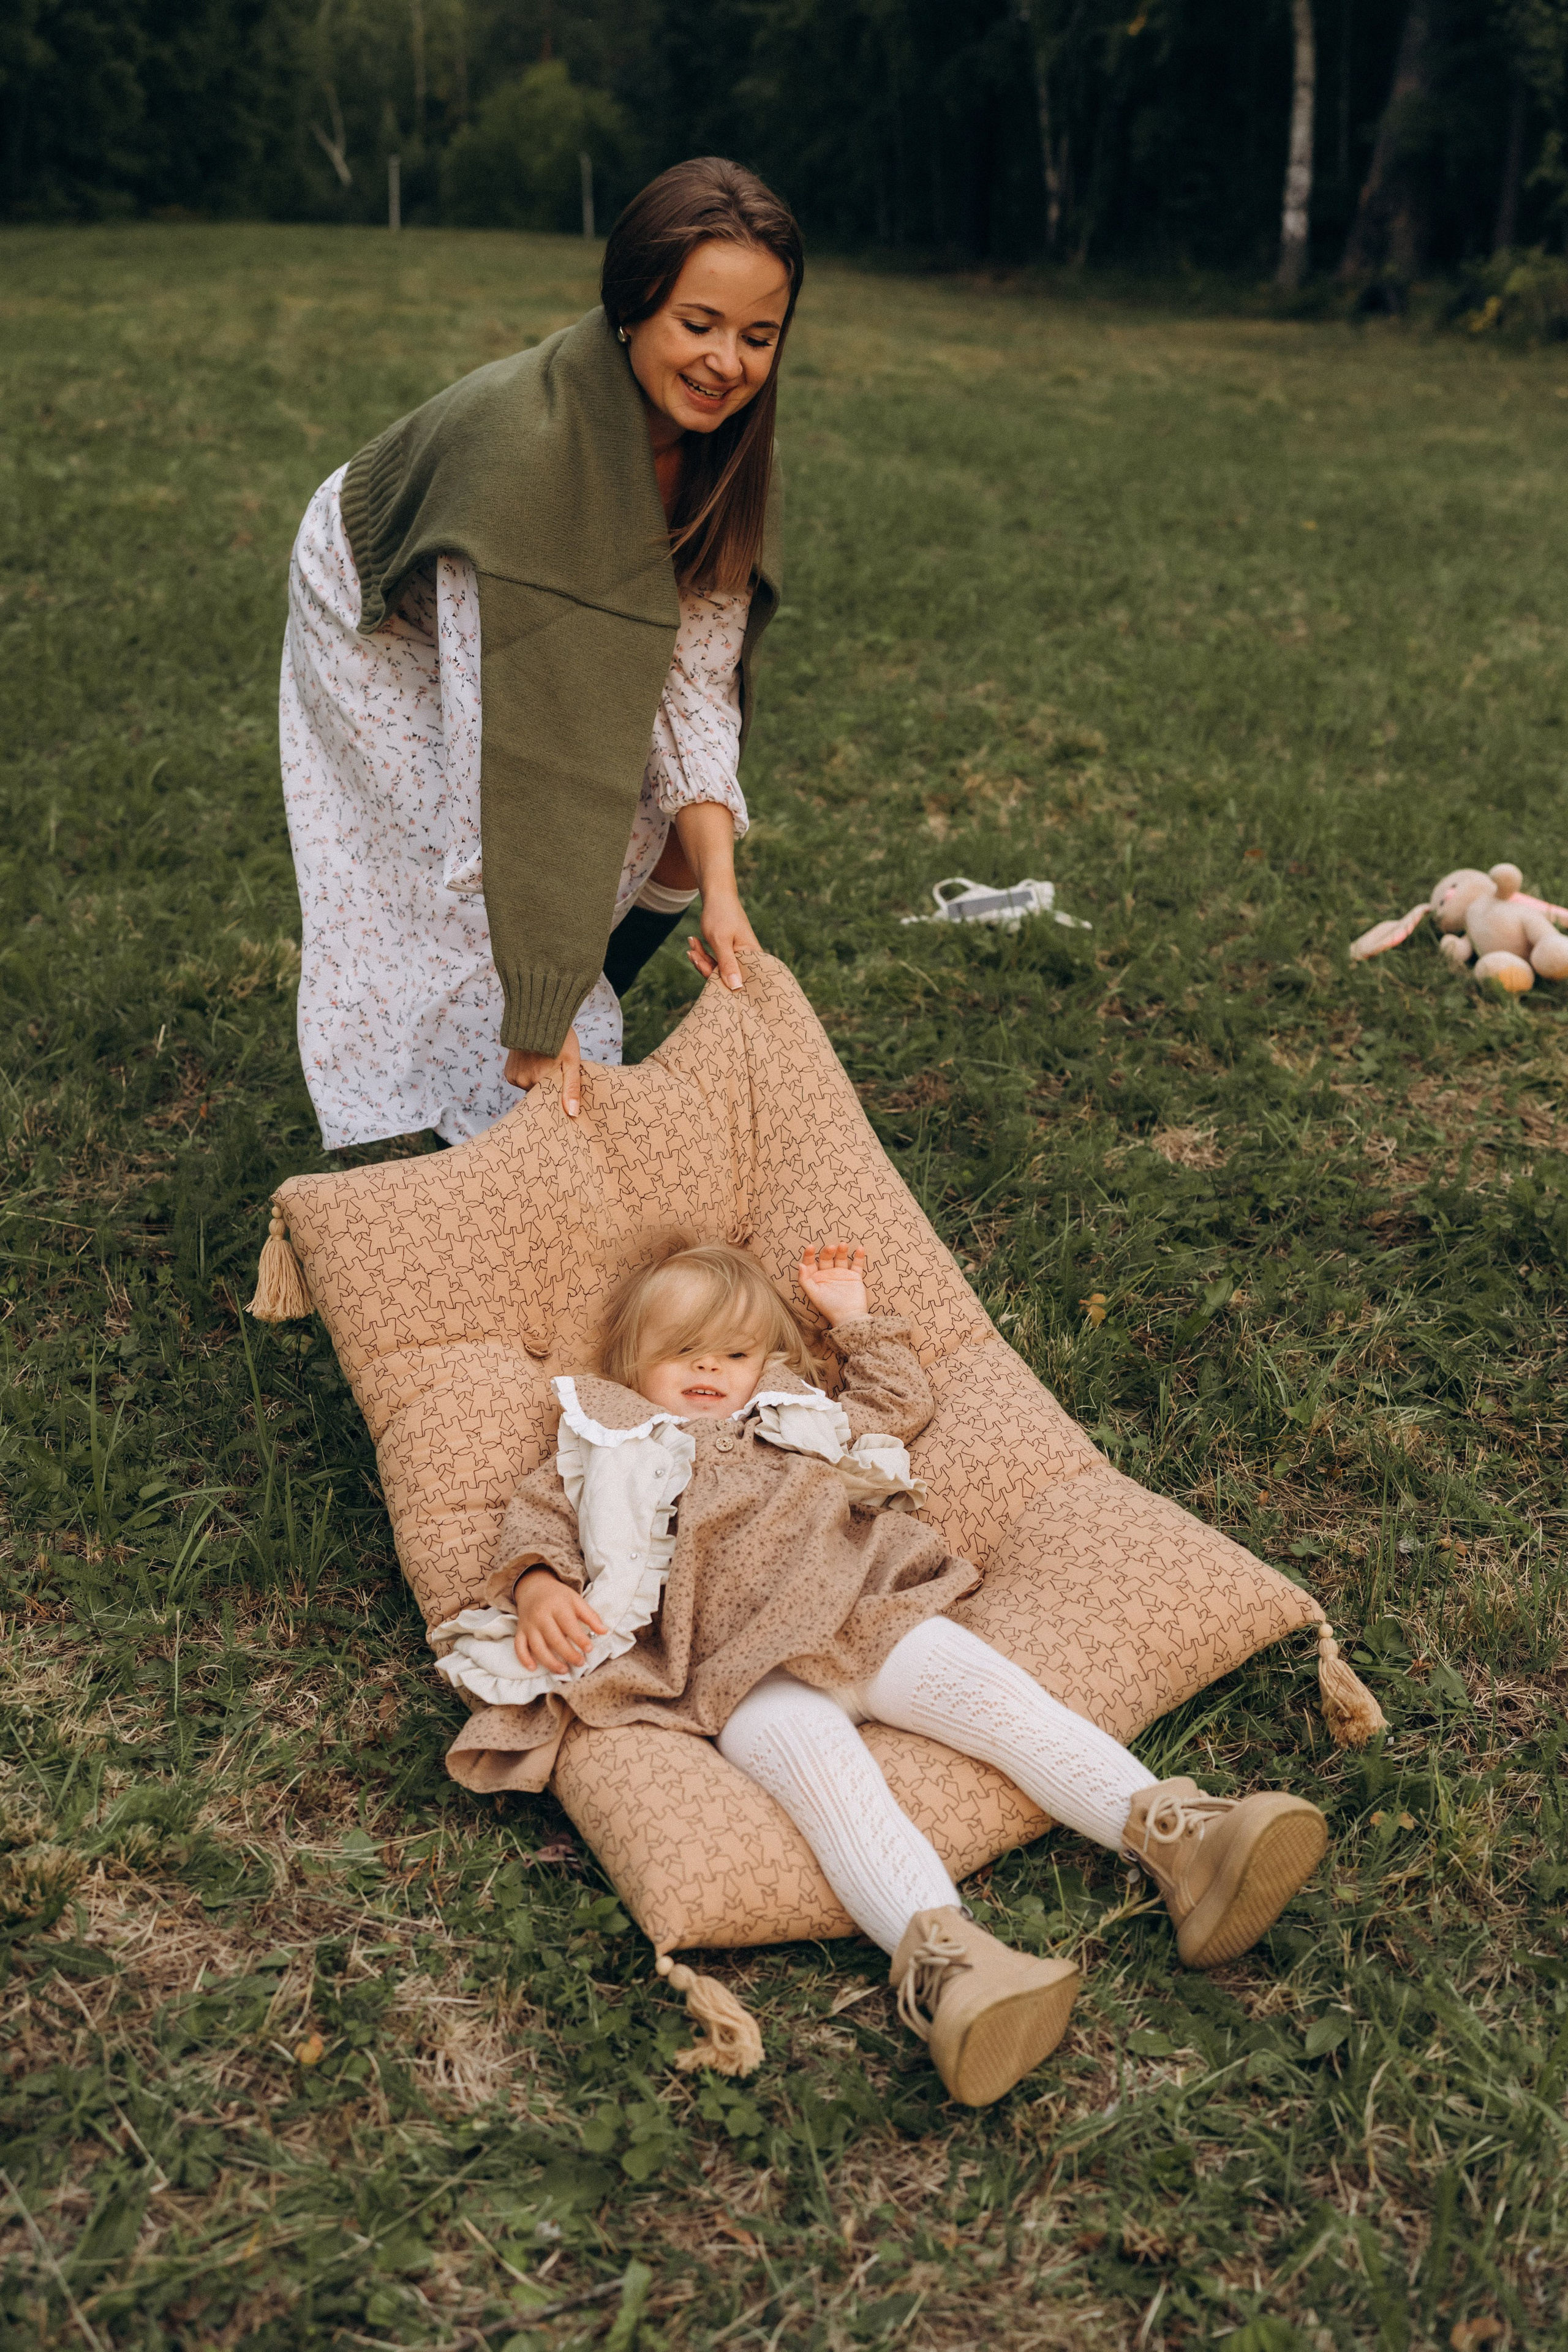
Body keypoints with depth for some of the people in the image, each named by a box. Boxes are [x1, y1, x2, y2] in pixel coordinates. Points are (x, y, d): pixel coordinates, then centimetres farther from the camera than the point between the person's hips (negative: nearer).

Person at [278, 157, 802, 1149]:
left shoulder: (722, 439, -22)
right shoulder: (527, 436, -43)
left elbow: (694, 665, -19)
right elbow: (504, 734, -45)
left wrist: (718, 879, -33)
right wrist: (537, 1011, -45)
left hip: (548, 628, 6)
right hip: (389, 632, -6)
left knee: (674, 844, 0)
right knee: (499, 879, -16)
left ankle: (581, 1032, 24)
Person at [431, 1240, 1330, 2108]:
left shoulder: (799, 1422, 37)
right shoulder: (614, 1449, 28)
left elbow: (902, 1404, 47)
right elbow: (539, 1514, 16)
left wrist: (855, 1318, 44)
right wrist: (540, 1587, -5)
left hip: (869, 1613, 4)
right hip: (743, 1670, -4)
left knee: (988, 1687, -24)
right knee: (814, 1754, -35)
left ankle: (1171, 1832, -39)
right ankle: (939, 1952, -58)